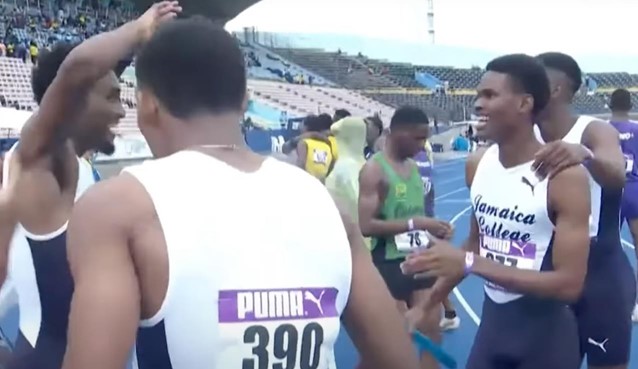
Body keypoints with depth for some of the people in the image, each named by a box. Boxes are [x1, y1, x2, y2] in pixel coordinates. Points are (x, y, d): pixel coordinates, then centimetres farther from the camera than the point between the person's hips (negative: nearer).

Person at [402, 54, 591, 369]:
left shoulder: (565, 176, -19)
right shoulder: (476, 165, -1)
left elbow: (569, 284, -22)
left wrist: (471, 264, -28)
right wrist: (432, 297, 6)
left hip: (545, 334, -4)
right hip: (492, 321, 5)